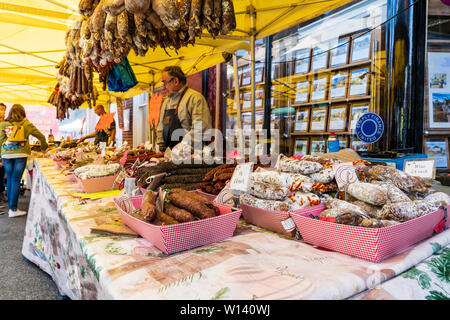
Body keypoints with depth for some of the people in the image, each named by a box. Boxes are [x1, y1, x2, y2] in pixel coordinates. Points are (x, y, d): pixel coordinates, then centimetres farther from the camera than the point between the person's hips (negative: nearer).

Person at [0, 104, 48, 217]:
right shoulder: (26, 124, 6)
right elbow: (41, 136, 12)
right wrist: (44, 147, 30)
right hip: (20, 154, -2)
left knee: (9, 181, 10)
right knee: (16, 181, -1)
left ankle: (10, 208, 16)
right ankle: (13, 209, -1)